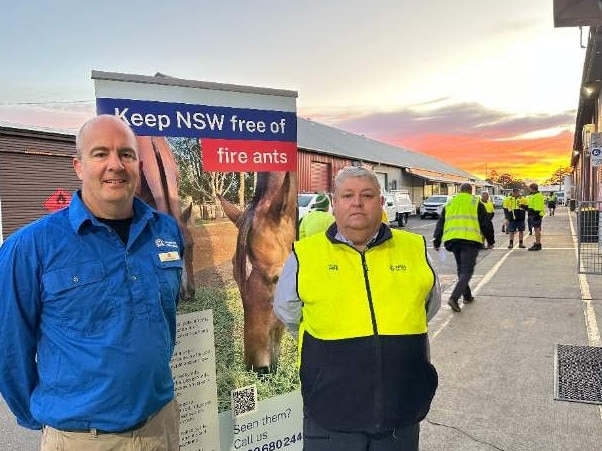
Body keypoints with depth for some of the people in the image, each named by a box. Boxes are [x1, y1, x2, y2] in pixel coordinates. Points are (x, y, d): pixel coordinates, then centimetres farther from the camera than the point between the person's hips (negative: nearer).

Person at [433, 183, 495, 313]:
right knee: (467, 271, -5)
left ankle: (467, 296, 26)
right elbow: (485, 223, 6)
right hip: (470, 239, -4)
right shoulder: (476, 203, 7)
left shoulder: (450, 204, 19)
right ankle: (454, 297, -20)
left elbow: (440, 223, 17)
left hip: (452, 239, 5)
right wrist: (490, 240, 16)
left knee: (461, 269, 20)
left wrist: (436, 242, 20)